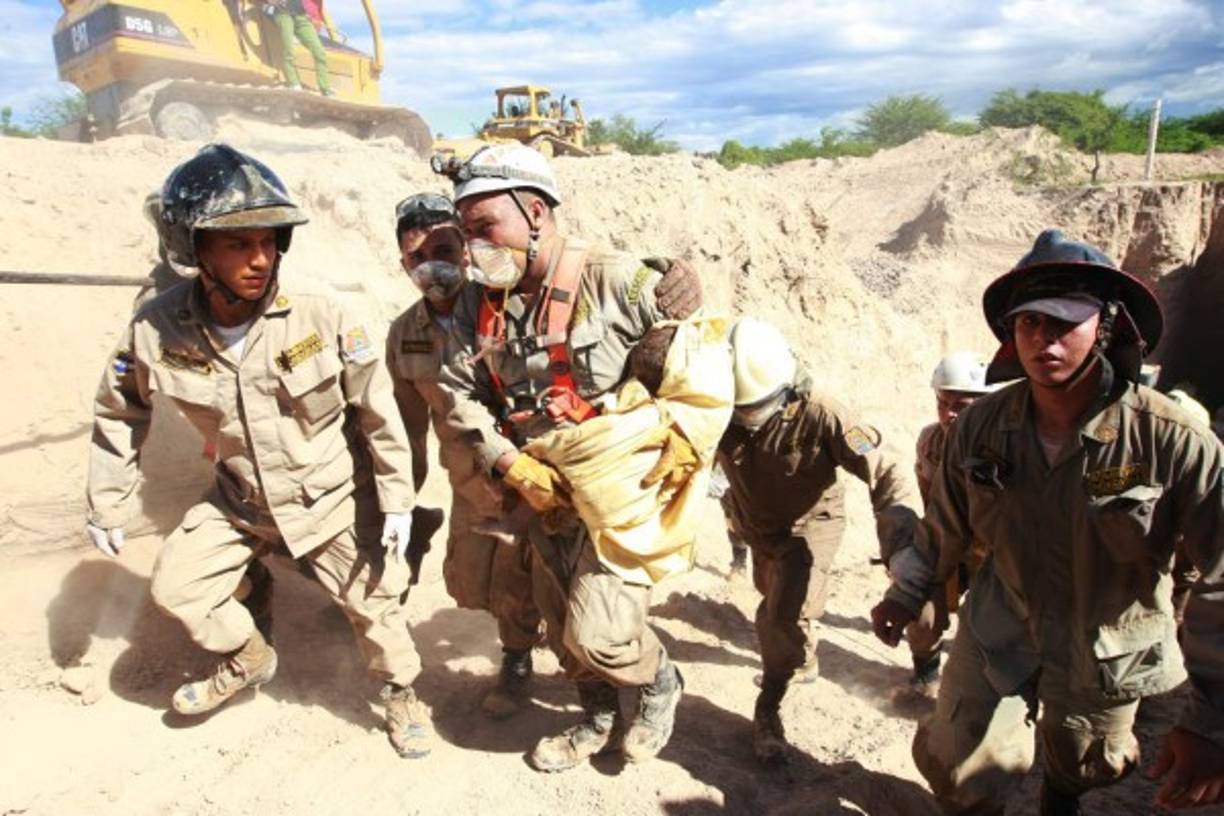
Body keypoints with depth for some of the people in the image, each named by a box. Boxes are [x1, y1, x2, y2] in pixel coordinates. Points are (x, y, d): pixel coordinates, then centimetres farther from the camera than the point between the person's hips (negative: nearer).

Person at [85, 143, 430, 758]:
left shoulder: (321, 320, -26)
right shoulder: (156, 331, -18)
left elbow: (378, 411, -16)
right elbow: (118, 414, 0)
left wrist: (396, 499, -13)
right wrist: (107, 507, 7)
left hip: (335, 495, -3)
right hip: (242, 499, 3)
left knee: (372, 599, 3)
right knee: (175, 586, 7)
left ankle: (401, 690, 32)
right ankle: (249, 660, 35)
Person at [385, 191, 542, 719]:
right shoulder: (404, 334, -2)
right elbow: (412, 423, 8)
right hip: (469, 480, 6)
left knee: (514, 584, 5)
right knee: (465, 584, 15)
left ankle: (518, 660, 35)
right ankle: (527, 619, 44)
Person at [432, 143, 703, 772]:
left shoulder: (610, 280, -17)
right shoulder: (478, 302, 0)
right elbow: (462, 396, -1)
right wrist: (517, 469, -12)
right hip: (543, 491, 6)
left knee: (597, 633, -10)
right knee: (560, 621, 17)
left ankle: (660, 682, 24)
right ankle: (598, 719, 43)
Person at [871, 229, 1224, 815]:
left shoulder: (1173, 441, -26)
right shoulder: (981, 424, -15)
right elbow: (946, 521, 1)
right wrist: (906, 595, 11)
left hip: (1107, 652, -1)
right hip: (1000, 630, 1)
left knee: (1084, 766, 25)